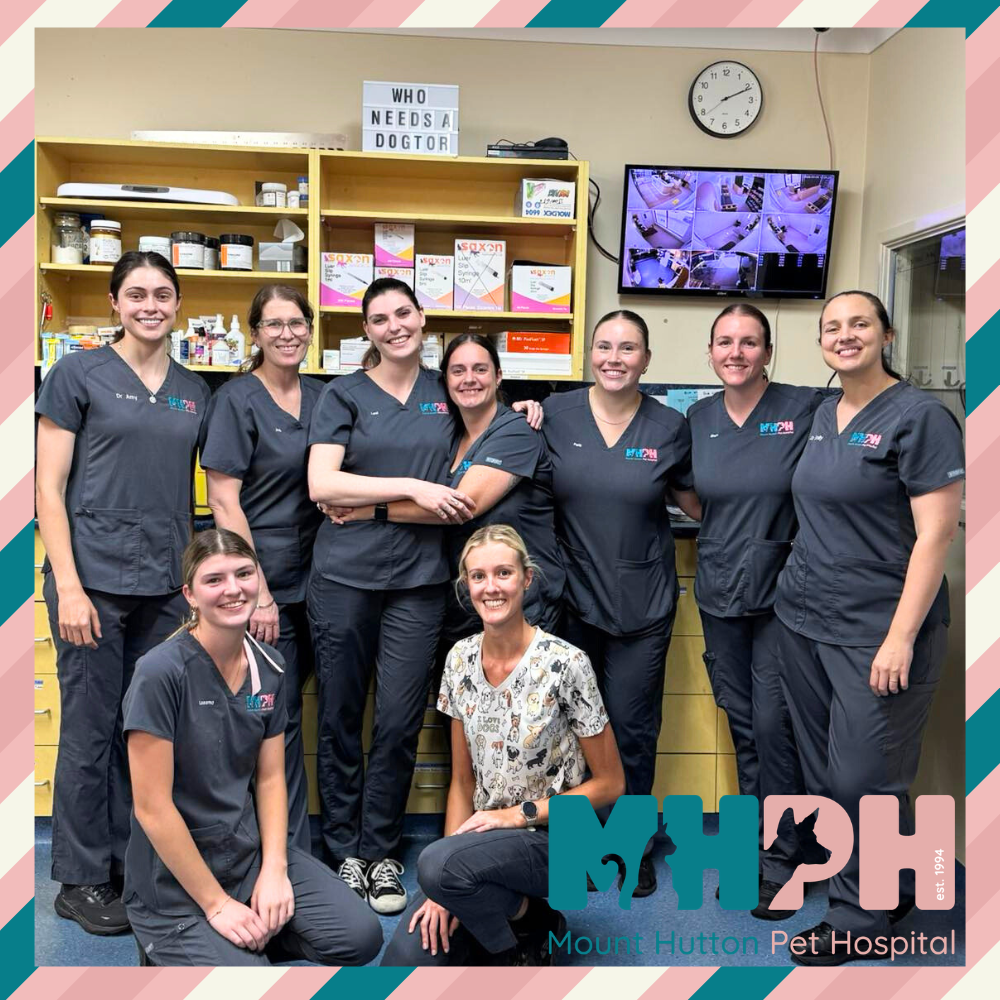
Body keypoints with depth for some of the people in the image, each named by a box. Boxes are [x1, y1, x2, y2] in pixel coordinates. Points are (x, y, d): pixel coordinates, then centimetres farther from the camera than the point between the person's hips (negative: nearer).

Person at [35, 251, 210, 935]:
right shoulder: (79, 375, -2)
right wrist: (68, 587, -13)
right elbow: (50, 490, -5)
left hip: (166, 586, 4)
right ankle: (82, 879, 20)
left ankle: (129, 861, 28)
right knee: (90, 731, 4)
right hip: (95, 579, -4)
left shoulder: (195, 391, 11)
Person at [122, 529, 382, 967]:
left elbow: (270, 778, 4)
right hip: (175, 879, -6)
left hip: (250, 849, 6)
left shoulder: (268, 665, 0)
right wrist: (216, 903, -15)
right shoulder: (161, 672, -20)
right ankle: (172, 952, 10)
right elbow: (152, 806, -19)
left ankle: (243, 942, 13)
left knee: (360, 937, -8)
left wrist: (274, 870, -8)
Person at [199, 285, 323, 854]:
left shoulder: (321, 397, 10)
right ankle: (291, 850, 16)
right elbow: (224, 502, -11)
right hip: (262, 579, -5)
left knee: (282, 713, 14)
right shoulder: (237, 400, -7)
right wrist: (257, 592, -16)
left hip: (310, 578, 6)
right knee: (279, 718, 1)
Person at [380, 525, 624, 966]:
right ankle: (508, 911, 12)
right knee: (405, 961, -14)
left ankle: (527, 919, -2)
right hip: (485, 834, 5)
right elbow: (462, 780, 4)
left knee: (435, 863, -32)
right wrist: (447, 888, -6)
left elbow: (610, 784, -8)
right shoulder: (460, 659, 0)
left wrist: (518, 814, -14)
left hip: (554, 840, -5)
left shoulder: (565, 664, -17)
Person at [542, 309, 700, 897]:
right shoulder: (555, 415, -2)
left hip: (643, 603, 0)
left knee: (633, 731, 8)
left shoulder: (669, 426, -1)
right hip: (572, 597, 1)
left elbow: (696, 501, 11)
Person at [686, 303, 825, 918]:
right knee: (742, 723, 12)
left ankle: (782, 860, 16)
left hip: (782, 591, -4)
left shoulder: (805, 408, -7)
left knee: (774, 724, -3)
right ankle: (755, 850, 28)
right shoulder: (699, 418, 6)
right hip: (719, 591, 4)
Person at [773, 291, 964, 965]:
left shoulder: (919, 417, -10)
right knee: (823, 772, 14)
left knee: (865, 779, -1)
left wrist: (901, 637, -19)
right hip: (804, 619, 8)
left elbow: (935, 533, -15)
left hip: (875, 631, -7)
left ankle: (862, 917, 20)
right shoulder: (824, 417, 11)